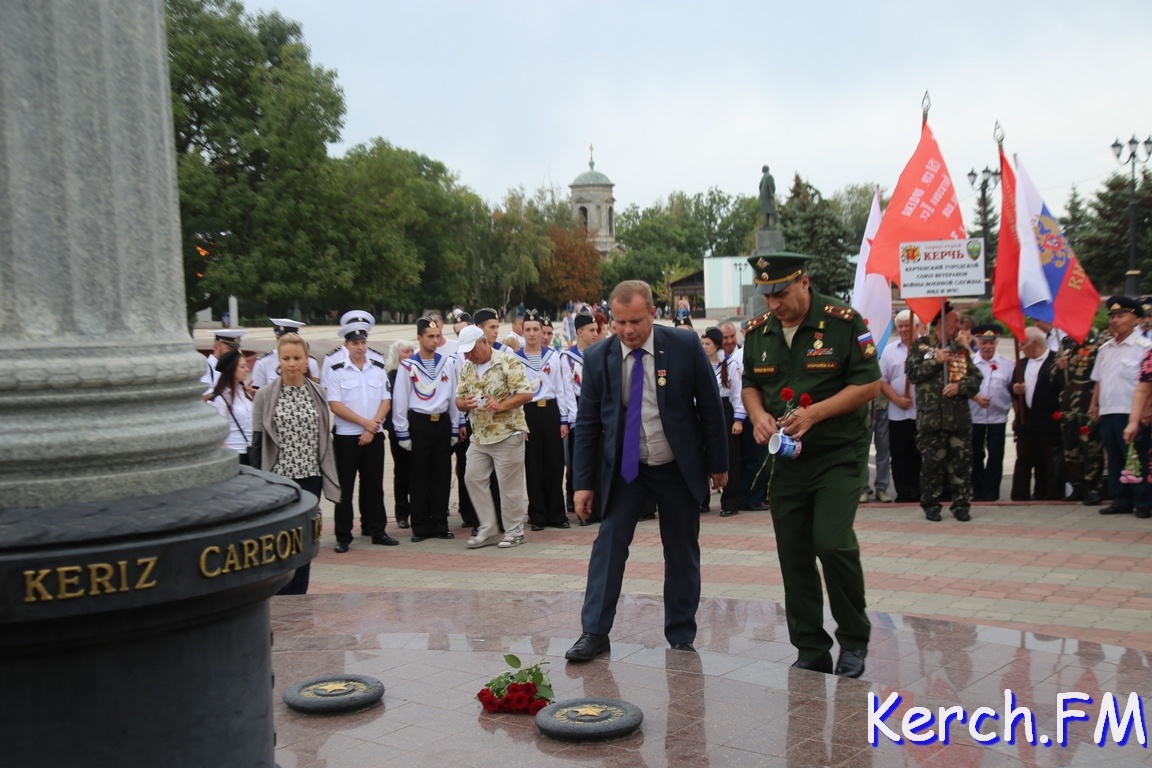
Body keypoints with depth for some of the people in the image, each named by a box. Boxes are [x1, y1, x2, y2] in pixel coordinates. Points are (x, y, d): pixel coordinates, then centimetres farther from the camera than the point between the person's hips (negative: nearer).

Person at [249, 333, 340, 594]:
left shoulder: (317, 393, 5)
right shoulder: (265, 395, -3)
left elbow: (325, 438, 9)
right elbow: (257, 443, -1)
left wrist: (330, 477, 6)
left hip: (310, 477, 3)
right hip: (278, 478, -3)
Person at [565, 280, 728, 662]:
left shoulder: (685, 347, -11)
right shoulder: (598, 358, -7)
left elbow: (710, 406, -3)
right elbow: (587, 423, -2)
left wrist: (718, 464, 0)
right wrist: (583, 482, -5)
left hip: (679, 469, 0)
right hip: (624, 469, 0)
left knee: (683, 552, 8)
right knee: (609, 543, -8)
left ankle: (681, 637, 20)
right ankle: (594, 633, -2)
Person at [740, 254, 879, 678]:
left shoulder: (843, 321, -10)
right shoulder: (757, 331, 4)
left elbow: (869, 384, -10)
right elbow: (750, 384, 16)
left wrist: (814, 413, -20)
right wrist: (758, 414, -7)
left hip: (839, 456, -5)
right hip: (786, 459, 5)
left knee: (832, 543, -16)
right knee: (793, 556, 6)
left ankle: (854, 641, 7)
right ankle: (811, 652, 19)